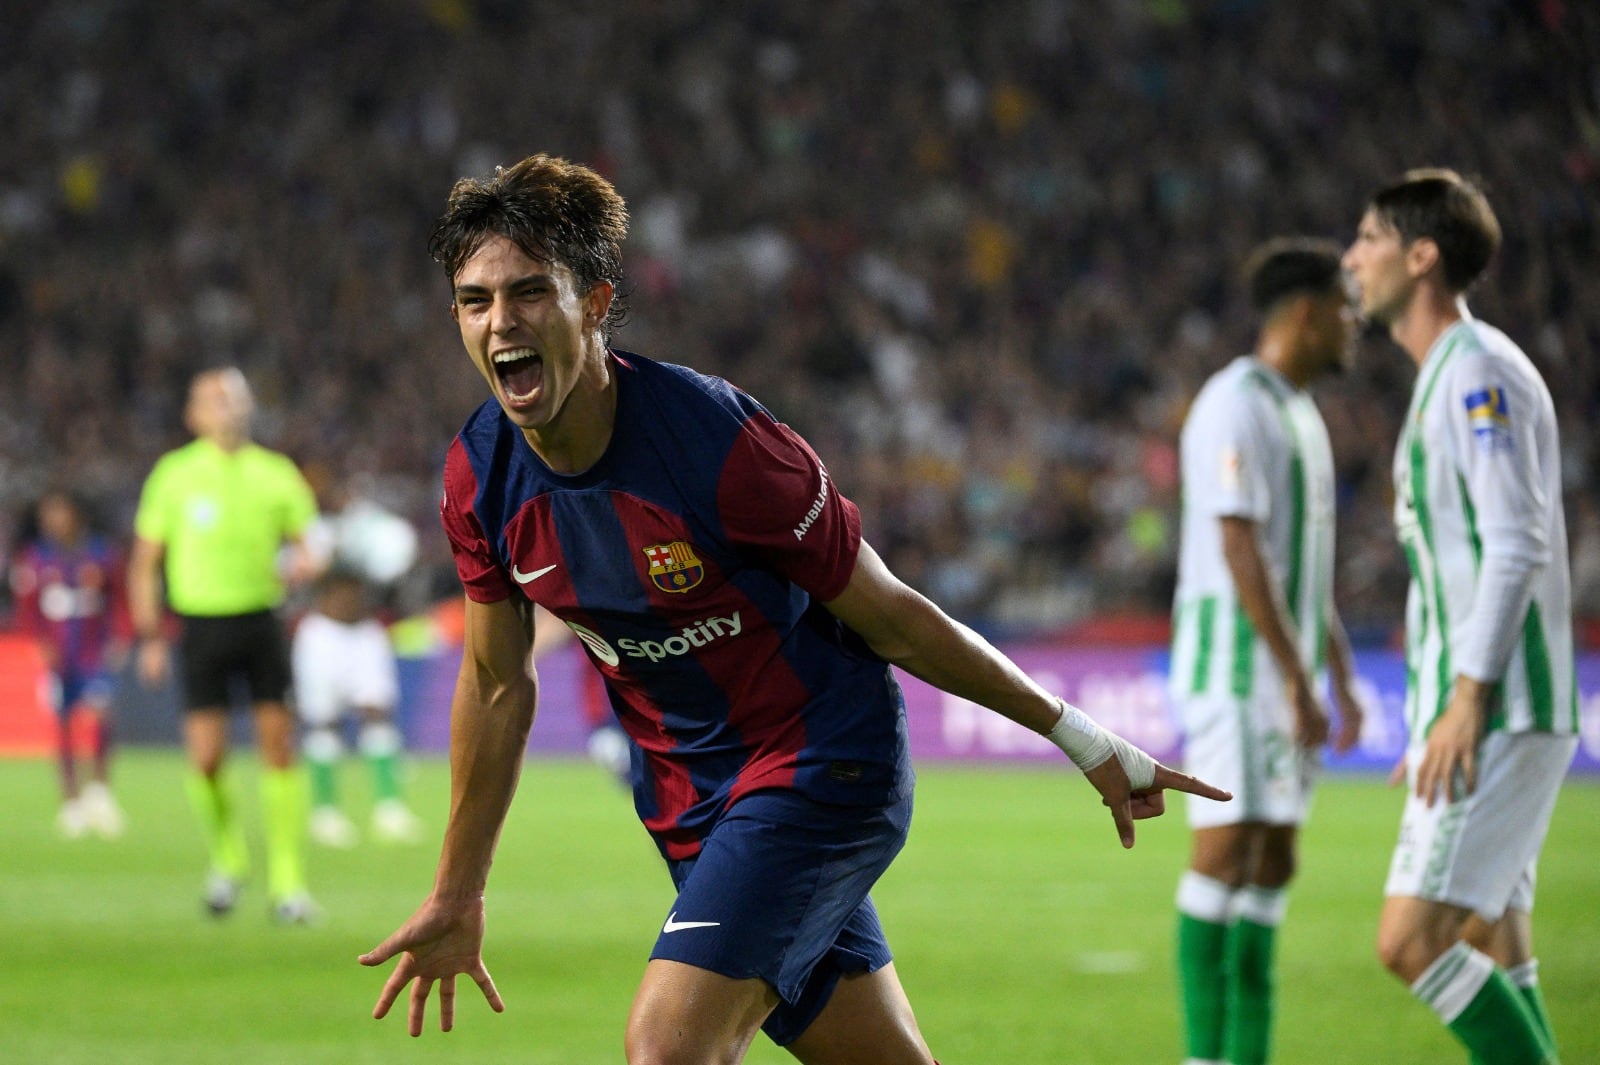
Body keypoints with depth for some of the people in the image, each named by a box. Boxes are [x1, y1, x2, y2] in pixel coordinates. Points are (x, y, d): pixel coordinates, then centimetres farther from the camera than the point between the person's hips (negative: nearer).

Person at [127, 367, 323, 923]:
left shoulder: (276, 473, 6)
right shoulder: (174, 475, 1)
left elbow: (308, 547, 11)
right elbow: (144, 563, 6)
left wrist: (299, 564, -13)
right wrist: (150, 636, 0)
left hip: (261, 621, 1)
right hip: (201, 623, -1)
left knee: (278, 743, -6)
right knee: (206, 756, -9)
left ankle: (287, 881, 1)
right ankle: (227, 858, 18)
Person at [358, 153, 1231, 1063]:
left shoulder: (717, 439, -25)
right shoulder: (479, 476, -9)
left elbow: (888, 615, -13)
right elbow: (497, 685, 8)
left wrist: (1085, 741, -6)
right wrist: (457, 896, 14)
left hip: (824, 762, -6)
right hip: (688, 805, 6)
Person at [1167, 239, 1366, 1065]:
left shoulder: (1299, 414, 18)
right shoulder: (1236, 407, -14)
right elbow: (1241, 552, -21)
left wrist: (1342, 681, 18)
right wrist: (1299, 684, -23)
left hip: (1287, 669, 10)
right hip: (1233, 657, -10)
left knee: (1274, 863, 6)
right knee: (1228, 848, -13)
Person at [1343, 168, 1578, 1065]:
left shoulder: (1479, 370, -11)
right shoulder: (1448, 377, 20)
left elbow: (1516, 544, -19)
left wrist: (1466, 700, -23)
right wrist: (1435, 718, 24)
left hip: (1499, 717, -10)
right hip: (1489, 716, 10)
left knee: (1412, 939, -15)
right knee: (1492, 955, 8)